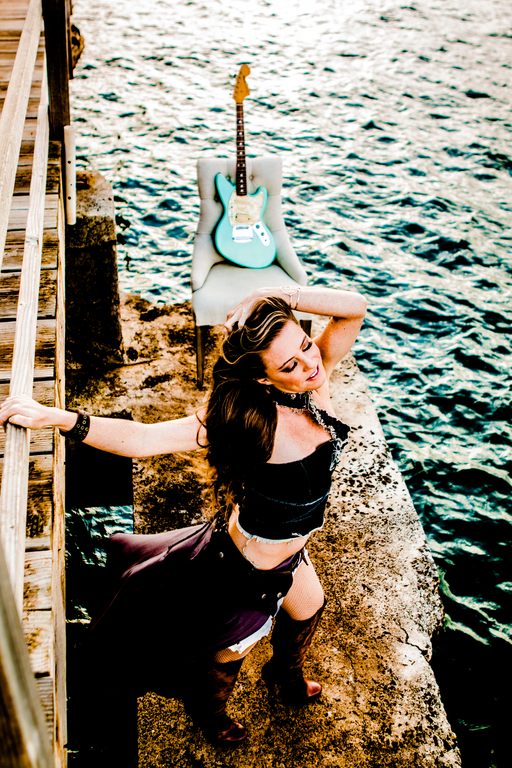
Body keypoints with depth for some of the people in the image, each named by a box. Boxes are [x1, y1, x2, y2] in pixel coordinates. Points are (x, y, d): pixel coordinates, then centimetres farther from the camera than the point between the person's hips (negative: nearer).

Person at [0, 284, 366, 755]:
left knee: (308, 611, 36)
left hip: (288, 551, 7)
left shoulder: (315, 379, -19)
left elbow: (355, 307, -23)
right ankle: (208, 709, 61)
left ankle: (285, 677, 70)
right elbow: (146, 439, -41)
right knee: (228, 654, 24)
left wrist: (278, 298, -34)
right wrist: (54, 417, -49)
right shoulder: (255, 421, -38)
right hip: (245, 572, -6)